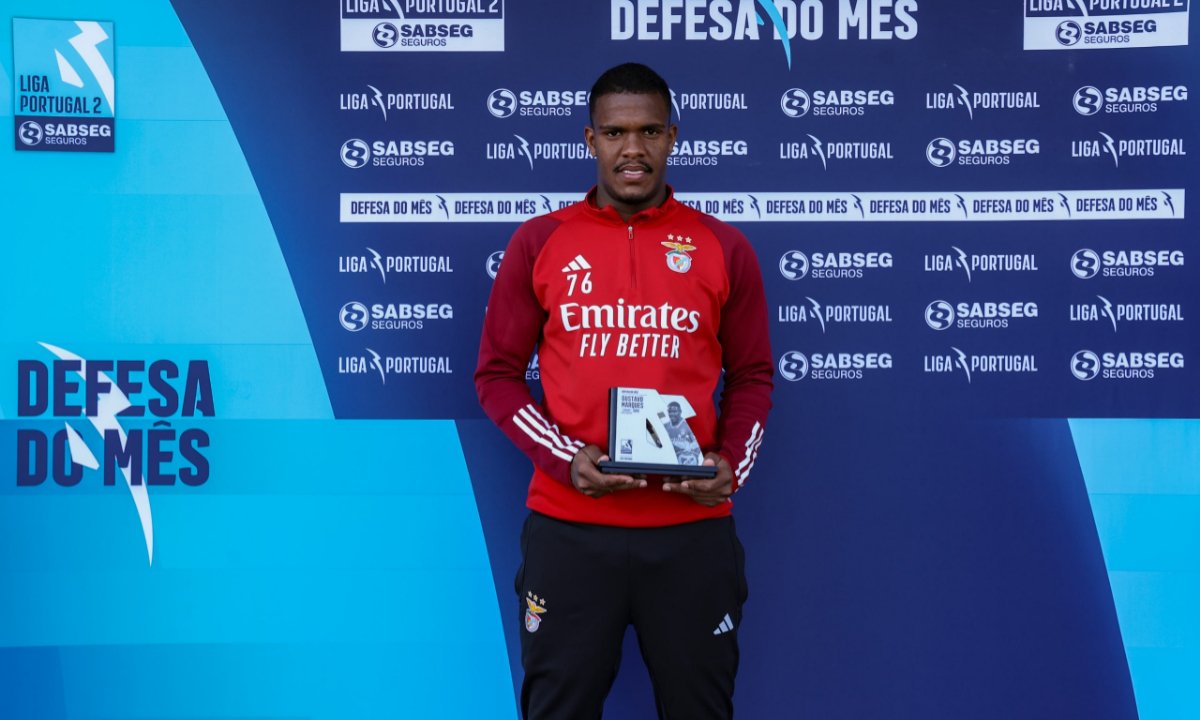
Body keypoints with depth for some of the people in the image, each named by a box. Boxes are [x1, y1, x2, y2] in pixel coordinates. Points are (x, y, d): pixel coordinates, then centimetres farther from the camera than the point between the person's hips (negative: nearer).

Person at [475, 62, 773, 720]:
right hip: (567, 526, 0)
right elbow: (497, 374, 5)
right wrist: (565, 460, -10)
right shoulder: (539, 243, 3)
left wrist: (732, 466, -6)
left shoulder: (723, 248, 4)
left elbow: (751, 376, 11)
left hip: (693, 528, 1)